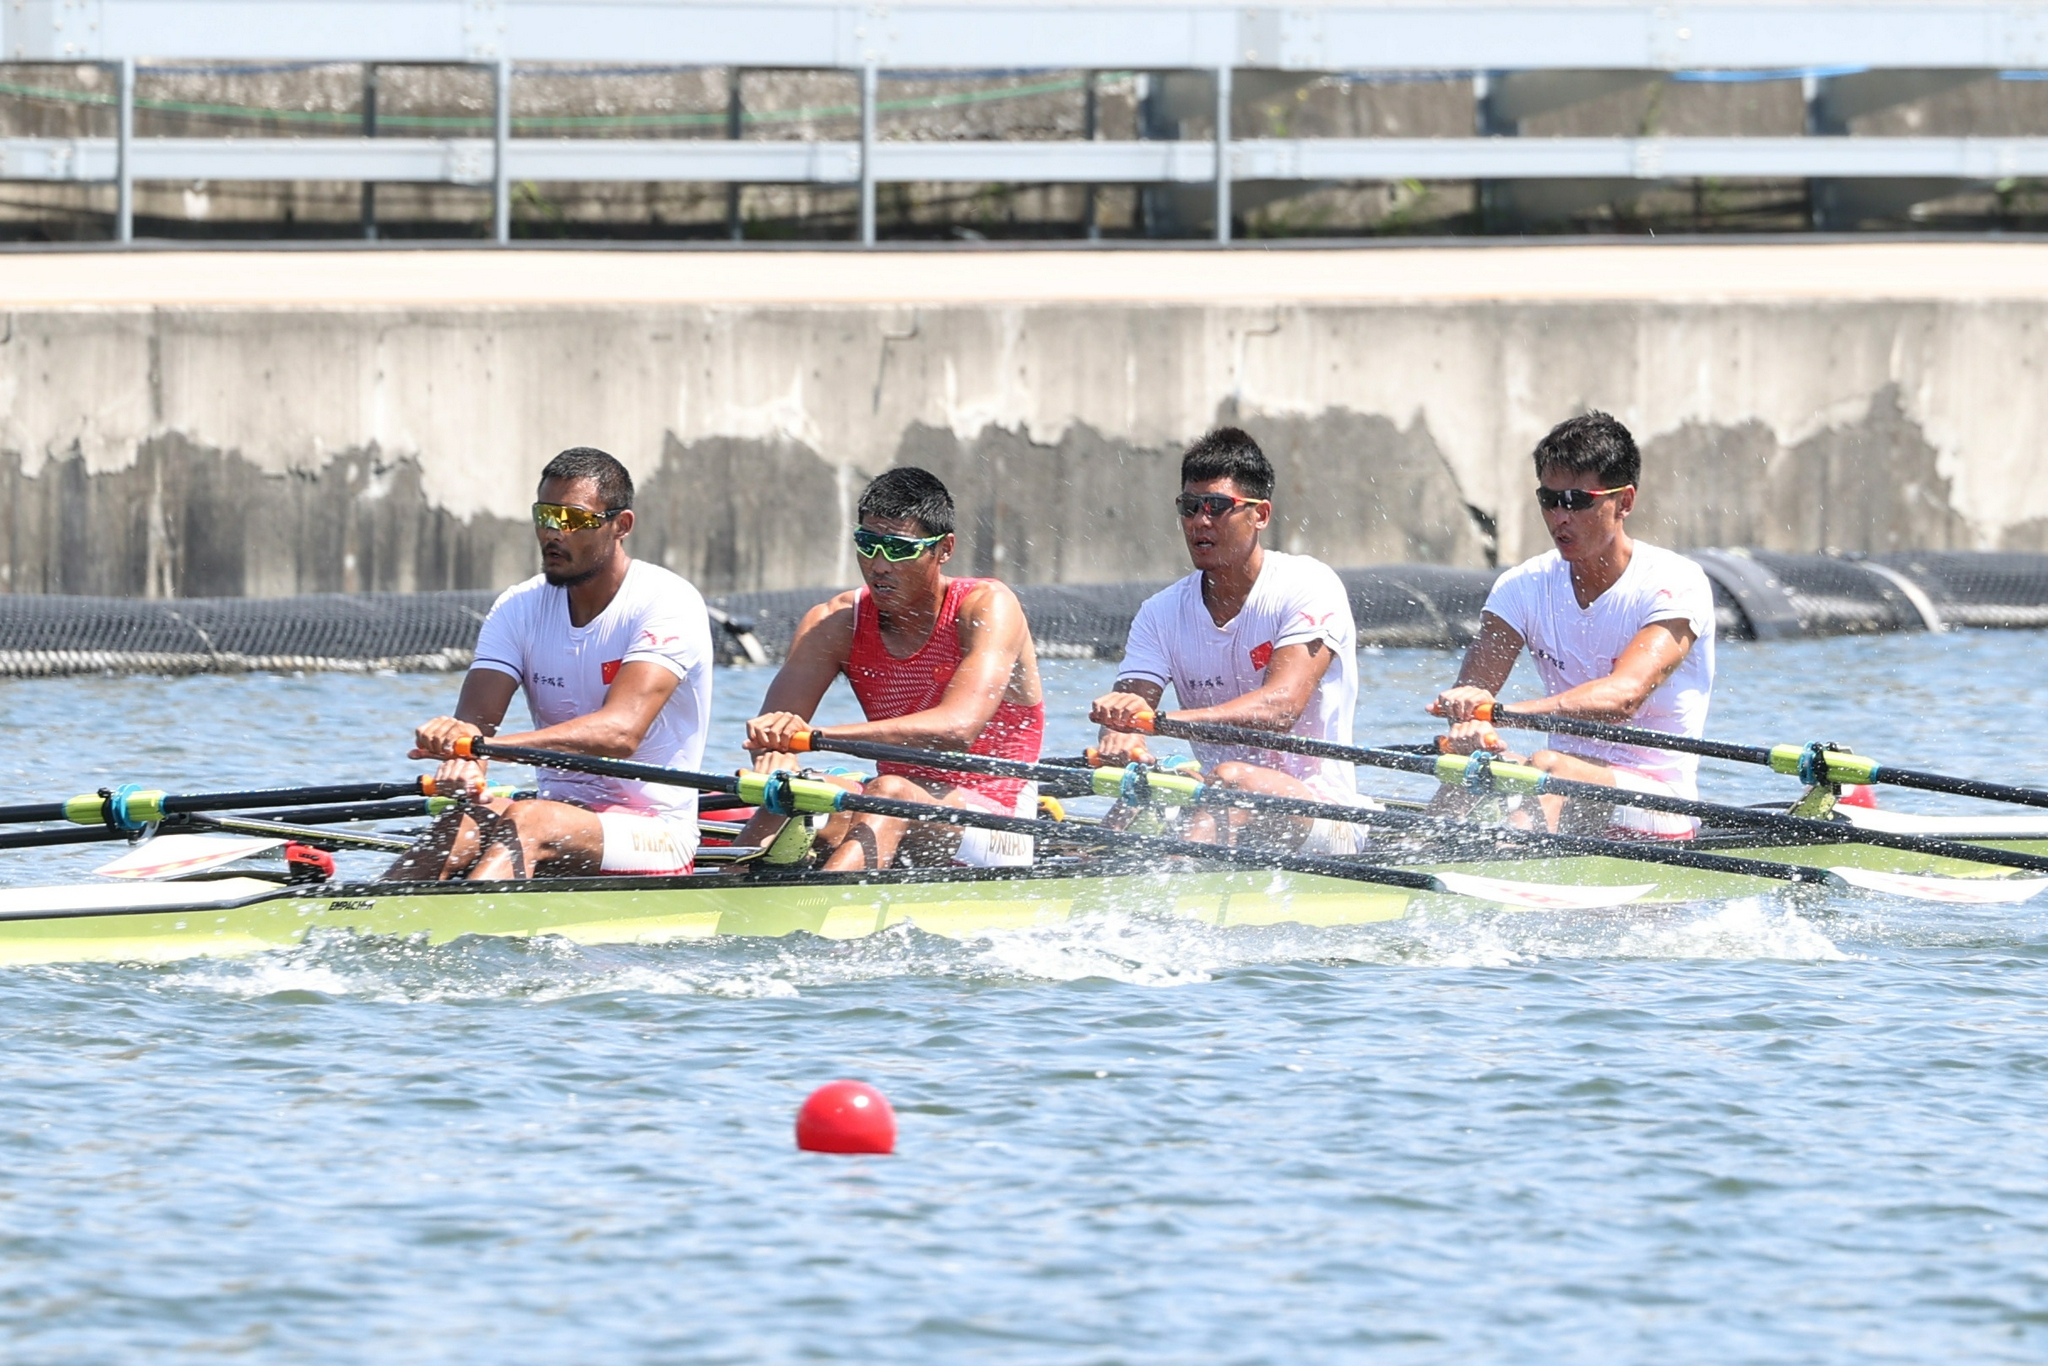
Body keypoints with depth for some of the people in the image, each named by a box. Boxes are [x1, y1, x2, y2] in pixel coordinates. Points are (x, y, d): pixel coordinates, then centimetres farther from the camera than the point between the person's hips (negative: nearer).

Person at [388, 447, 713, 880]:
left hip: (653, 836, -5)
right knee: (463, 827, -29)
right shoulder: (518, 609, 7)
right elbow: (476, 717, -6)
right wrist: (462, 758, -34)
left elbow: (621, 731, -26)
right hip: (560, 814, 5)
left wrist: (487, 743, -40)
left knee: (527, 823, -35)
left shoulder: (666, 602, -11)